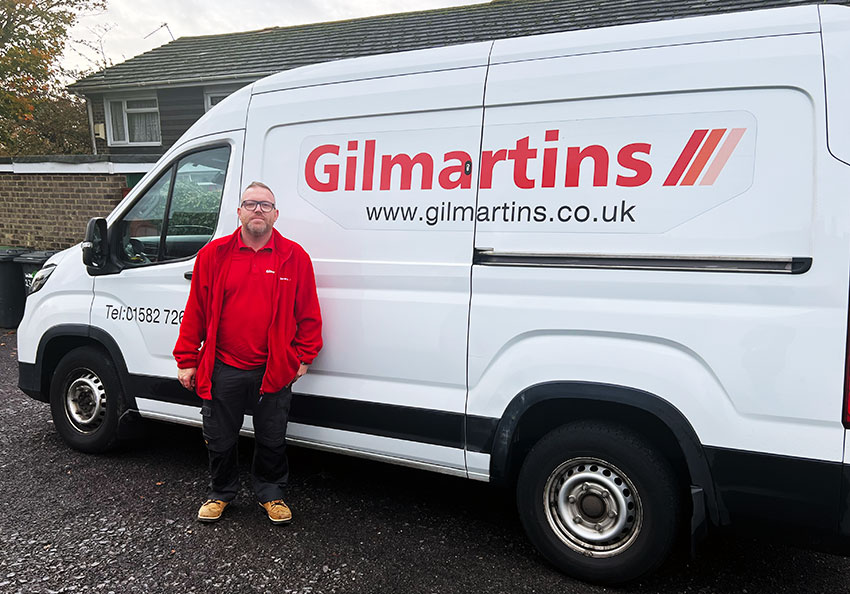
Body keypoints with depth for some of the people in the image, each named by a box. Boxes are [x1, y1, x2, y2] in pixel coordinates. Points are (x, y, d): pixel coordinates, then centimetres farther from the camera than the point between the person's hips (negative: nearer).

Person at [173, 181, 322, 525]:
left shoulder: (295, 257, -1)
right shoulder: (214, 254, 0)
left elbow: (308, 314, 4)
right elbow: (195, 312, 3)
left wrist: (304, 356, 2)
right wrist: (187, 361, 3)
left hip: (275, 370, 0)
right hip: (223, 369, 1)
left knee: (272, 440, 13)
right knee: (220, 439, 14)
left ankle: (270, 494, 36)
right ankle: (220, 493, 39)